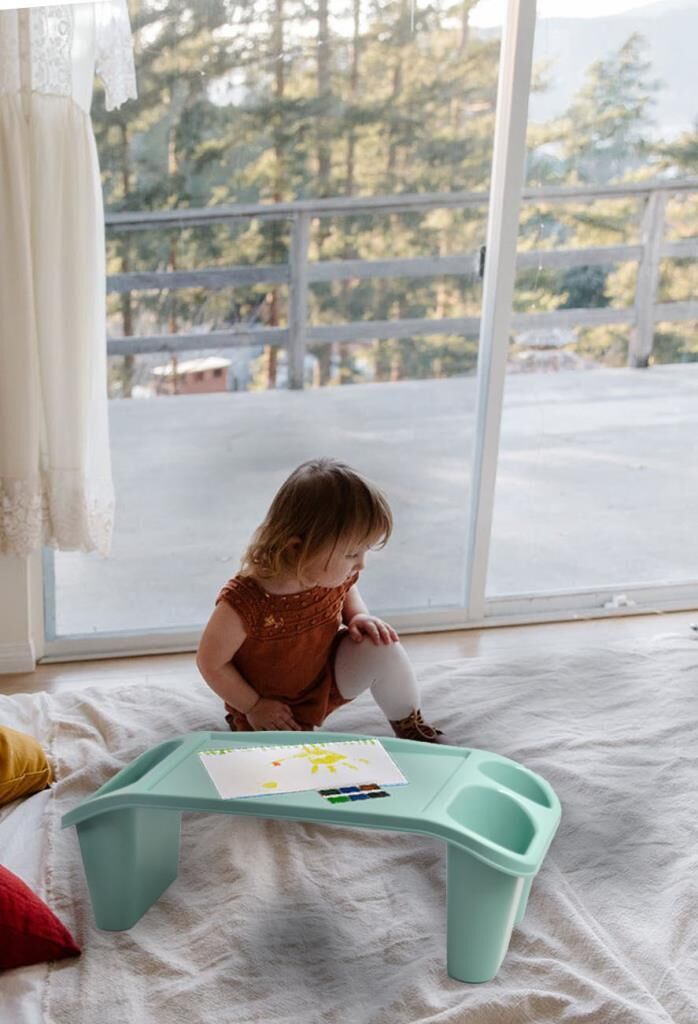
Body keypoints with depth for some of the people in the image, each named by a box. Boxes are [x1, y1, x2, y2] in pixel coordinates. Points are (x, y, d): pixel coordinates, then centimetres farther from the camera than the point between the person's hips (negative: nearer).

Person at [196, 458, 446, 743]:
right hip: (271, 712, -5)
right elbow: (211, 664, -20)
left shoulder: (334, 575, -16)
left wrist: (358, 617, -10)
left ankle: (412, 728, 5)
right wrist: (253, 706, -14)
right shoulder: (244, 603, -35)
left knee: (381, 648, -17)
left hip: (329, 684, 5)